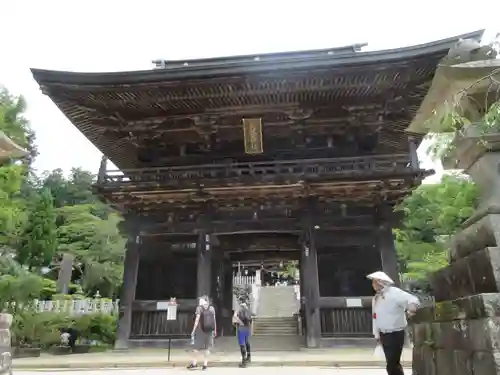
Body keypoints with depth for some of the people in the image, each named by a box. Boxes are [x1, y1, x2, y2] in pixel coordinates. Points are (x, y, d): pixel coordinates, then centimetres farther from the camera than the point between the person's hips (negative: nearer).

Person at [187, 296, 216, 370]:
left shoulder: (199, 308, -7)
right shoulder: (212, 308, 5)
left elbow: (197, 320, -12)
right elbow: (214, 320, 5)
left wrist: (193, 330, -8)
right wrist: (215, 330, 11)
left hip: (200, 329, -3)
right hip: (209, 330, 3)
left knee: (197, 346, 7)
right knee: (207, 347, 8)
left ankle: (194, 363, 10)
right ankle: (205, 364, 9)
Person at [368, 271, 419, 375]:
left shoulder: (394, 293, -15)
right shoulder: (376, 298, 8)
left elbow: (413, 300, -23)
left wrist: (411, 309, -43)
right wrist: (377, 334, 15)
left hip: (396, 334, -7)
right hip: (384, 334, 7)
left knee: (392, 365, -8)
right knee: (393, 363, 18)